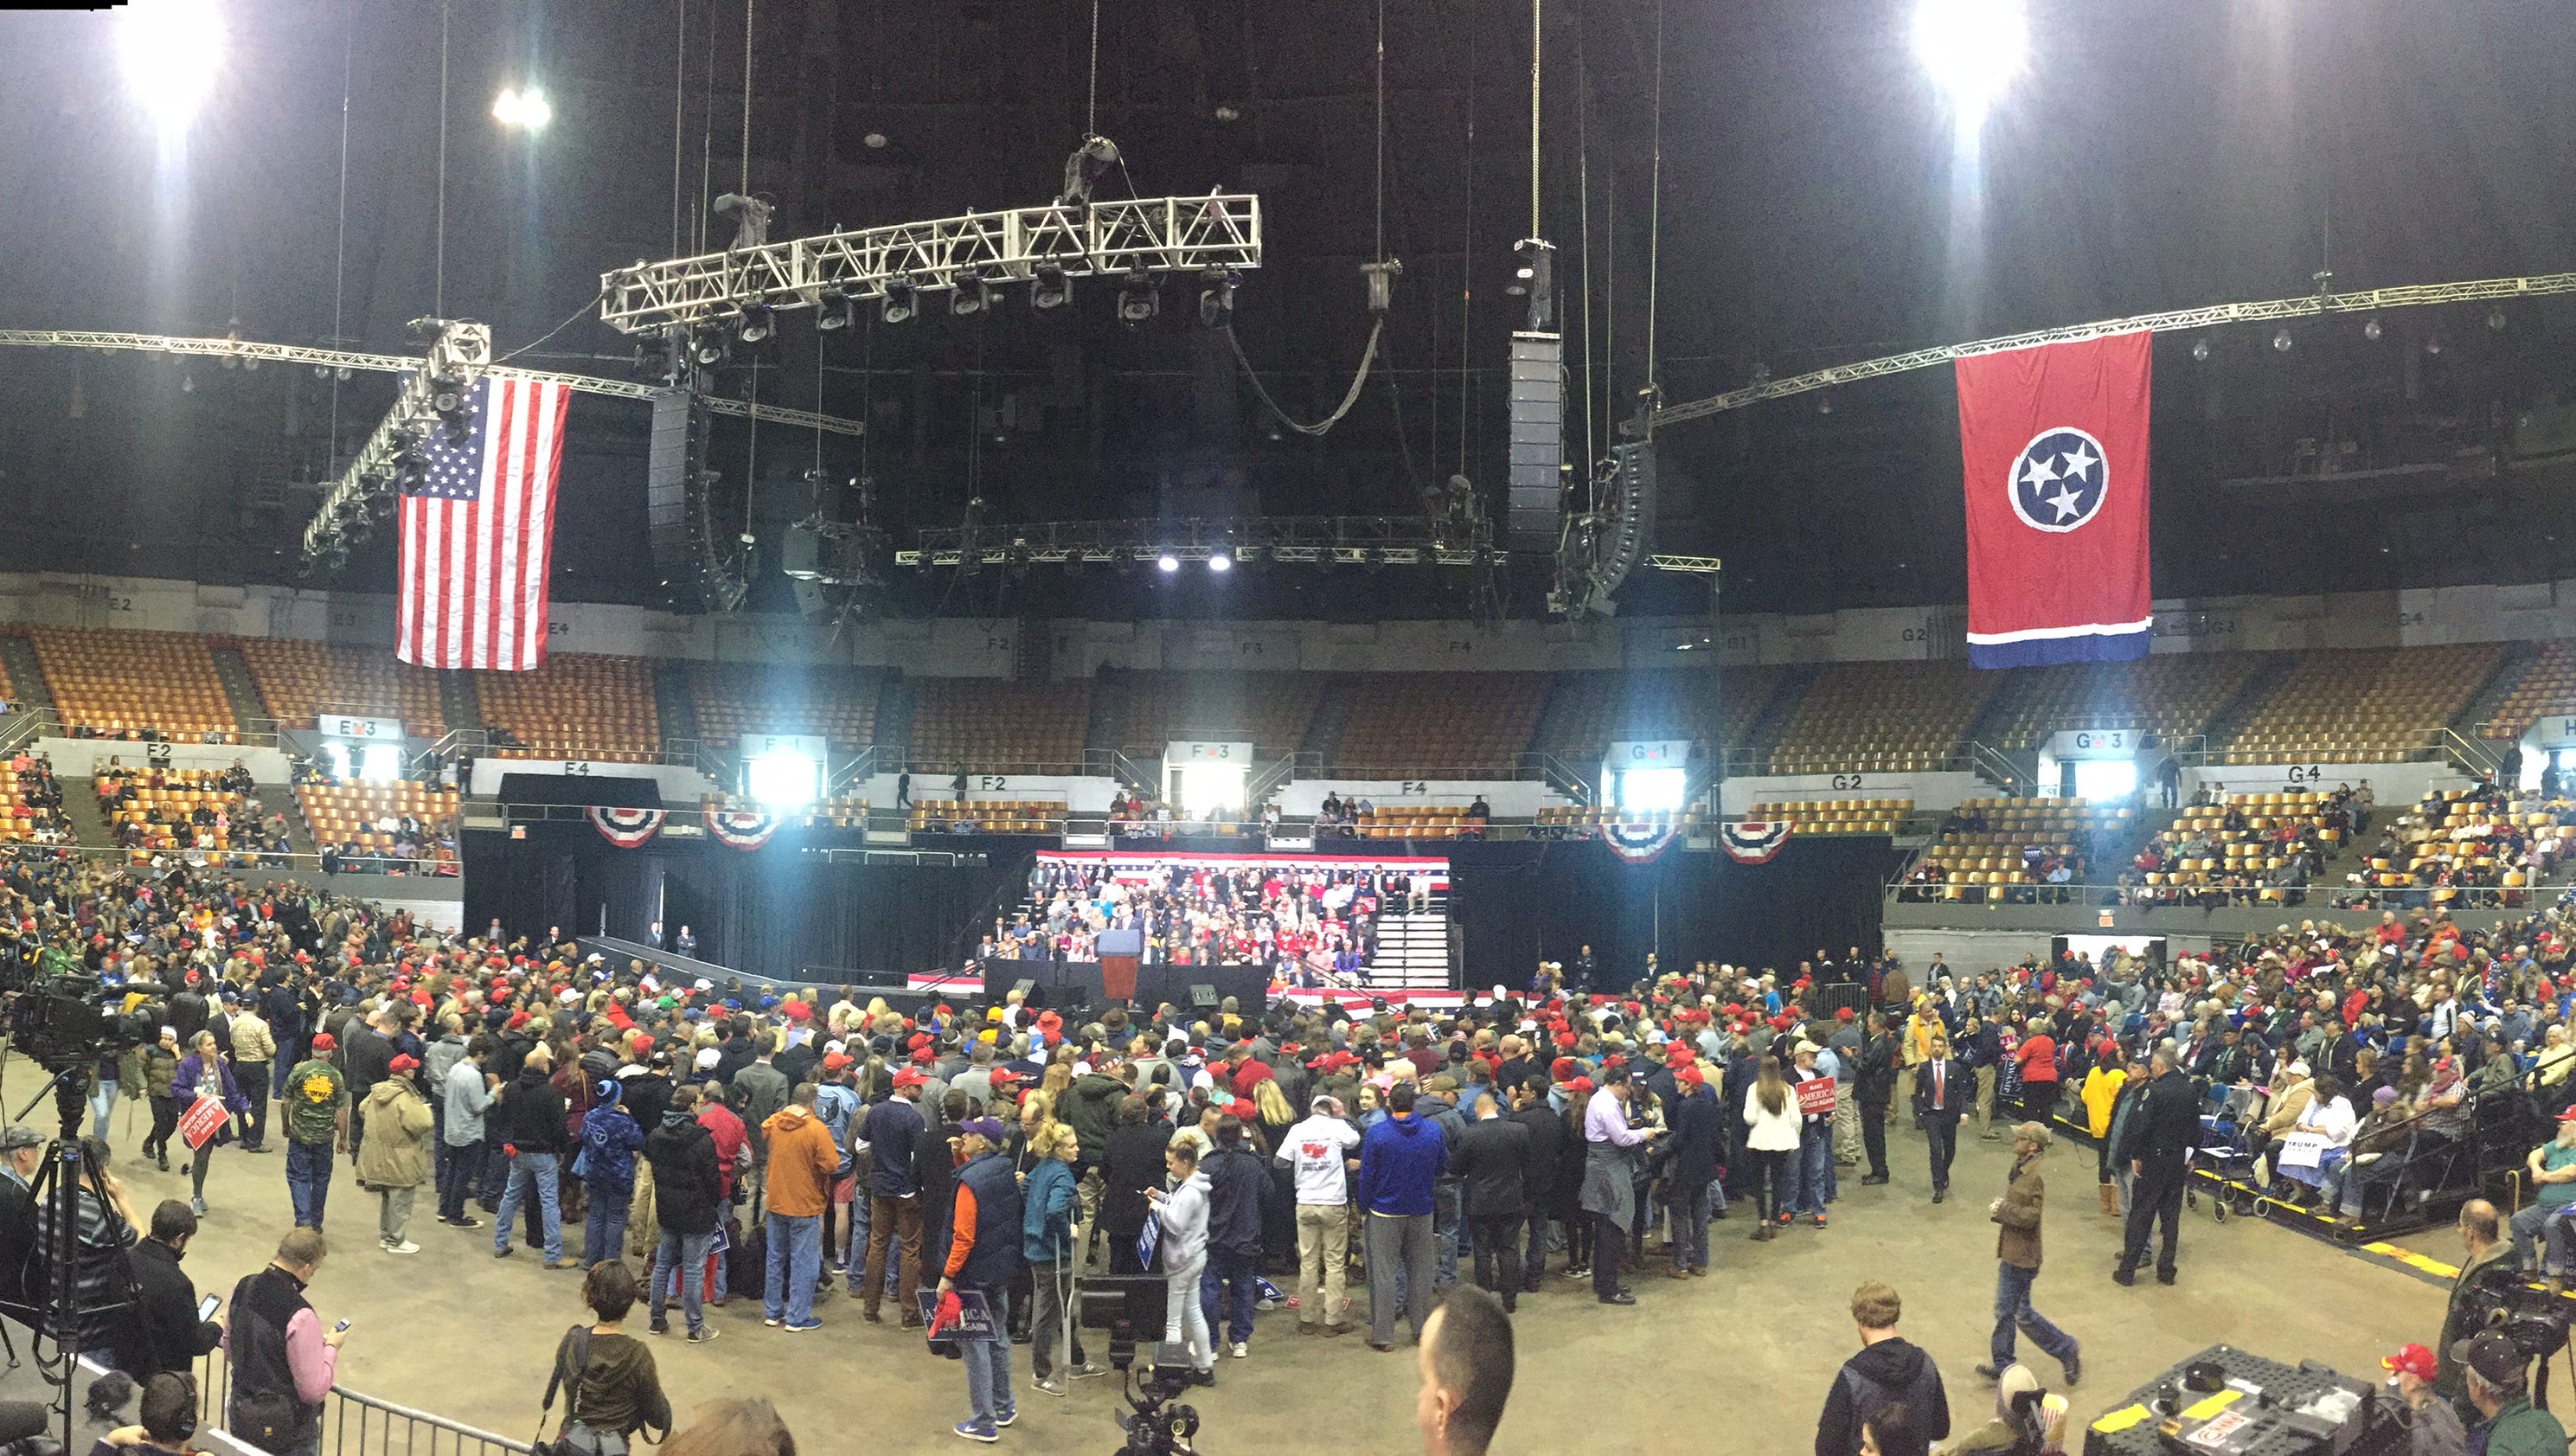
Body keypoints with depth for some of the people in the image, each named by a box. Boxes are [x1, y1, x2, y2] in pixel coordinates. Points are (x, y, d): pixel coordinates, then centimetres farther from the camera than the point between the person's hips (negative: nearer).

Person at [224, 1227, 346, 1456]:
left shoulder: (242, 1288, -7)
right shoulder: (300, 1316, -29)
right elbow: (314, 1390, -24)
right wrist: (330, 1347, -8)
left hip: (241, 1419, 7)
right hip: (289, 1431, -7)